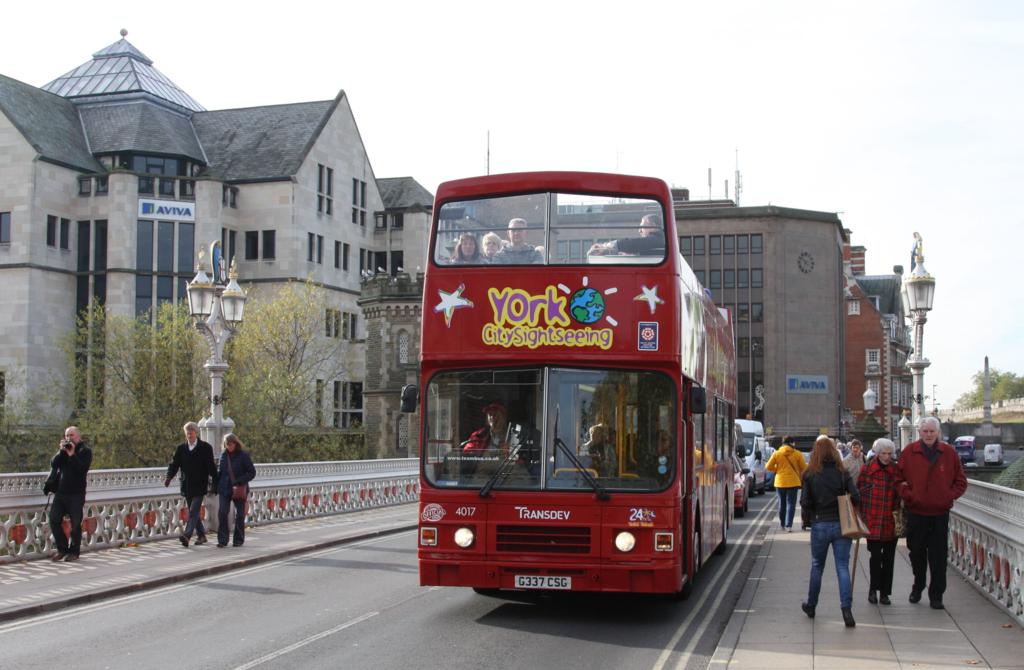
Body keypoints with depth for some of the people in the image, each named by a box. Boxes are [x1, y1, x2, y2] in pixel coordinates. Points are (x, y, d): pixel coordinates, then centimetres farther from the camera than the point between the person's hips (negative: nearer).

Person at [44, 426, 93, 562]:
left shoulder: (85, 451, -1)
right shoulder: (63, 449, 14)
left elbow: (83, 468, -16)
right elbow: (54, 464, -1)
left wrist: (72, 455, -21)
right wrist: (62, 451, -12)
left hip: (76, 494, -5)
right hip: (60, 492, 5)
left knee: (75, 524, 1)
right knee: (54, 520, 3)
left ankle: (74, 552, 13)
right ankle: (62, 549, 16)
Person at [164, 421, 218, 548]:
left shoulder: (205, 447, -1)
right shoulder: (180, 448, 9)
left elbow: (211, 466, 0)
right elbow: (174, 464, 4)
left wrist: (214, 482, -3)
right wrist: (169, 477, -14)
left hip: (199, 485, -5)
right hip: (187, 485, 5)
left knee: (194, 511, -13)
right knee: (193, 512, 11)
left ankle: (187, 535, -22)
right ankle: (201, 535, 22)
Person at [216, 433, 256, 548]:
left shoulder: (243, 455, -8)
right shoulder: (223, 455, 5)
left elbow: (252, 473, -7)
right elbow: (220, 471, 16)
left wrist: (239, 481, -18)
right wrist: (216, 486, 6)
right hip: (224, 489, 3)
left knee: (240, 515, 6)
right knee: (222, 513, -9)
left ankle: (238, 540, 19)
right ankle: (222, 540, -4)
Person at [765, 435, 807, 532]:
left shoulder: (777, 453, -2)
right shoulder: (797, 454, -5)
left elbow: (768, 467, 0)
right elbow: (804, 468, 1)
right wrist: (799, 473, 21)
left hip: (780, 482, 2)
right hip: (793, 482, -2)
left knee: (782, 503, 15)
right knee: (791, 504, 0)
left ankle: (783, 524, 23)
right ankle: (788, 525, -11)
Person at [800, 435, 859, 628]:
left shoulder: (810, 475, -5)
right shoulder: (842, 473, -2)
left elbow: (805, 502, -9)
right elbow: (855, 496, -9)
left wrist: (808, 518, 9)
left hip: (819, 526, 0)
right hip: (842, 525, 0)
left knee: (817, 567, 15)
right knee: (843, 567, 0)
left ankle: (811, 606, 27)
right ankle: (847, 609, -11)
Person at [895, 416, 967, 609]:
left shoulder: (949, 453, 1)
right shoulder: (909, 452, -1)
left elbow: (961, 481, 8)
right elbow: (899, 479, 3)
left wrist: (949, 496, -5)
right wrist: (908, 495, -10)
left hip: (940, 513, 0)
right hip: (916, 512, 0)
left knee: (938, 557, 0)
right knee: (917, 553, 12)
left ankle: (936, 595, 7)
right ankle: (918, 586, 32)